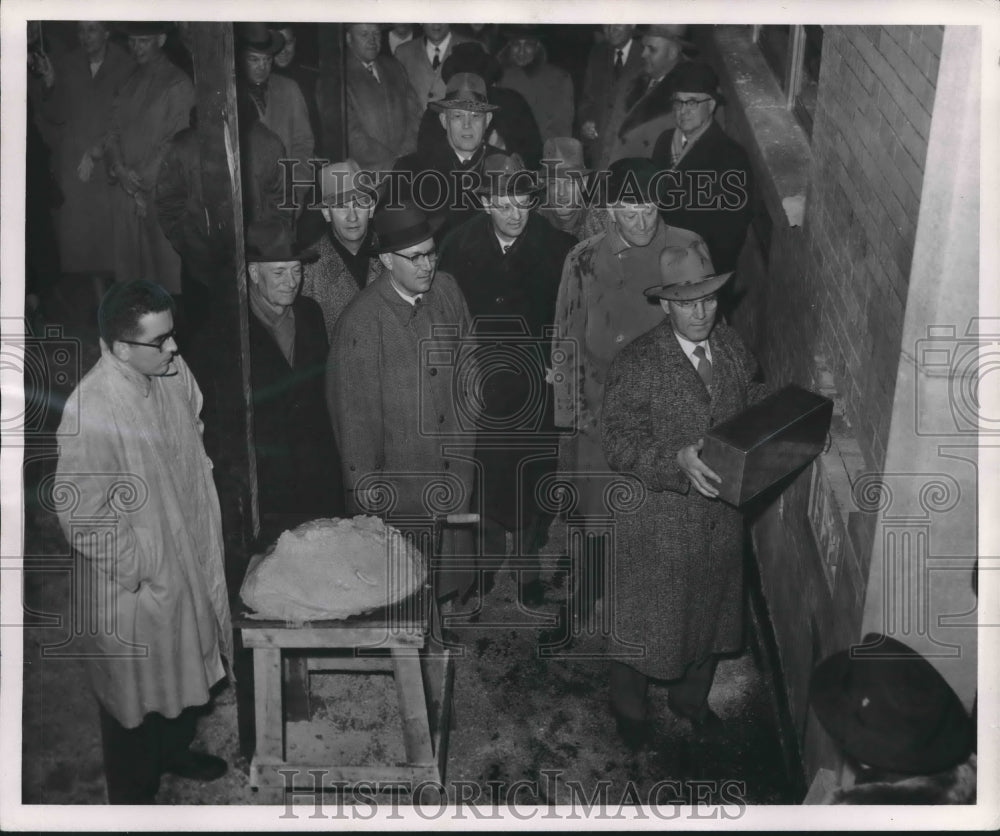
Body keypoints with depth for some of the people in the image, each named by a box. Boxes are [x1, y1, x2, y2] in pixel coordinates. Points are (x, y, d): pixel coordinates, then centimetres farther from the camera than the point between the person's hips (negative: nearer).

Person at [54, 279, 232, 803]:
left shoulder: (172, 371, -8)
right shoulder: (90, 413, -31)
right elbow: (81, 518, -25)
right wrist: (138, 570, -17)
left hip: (191, 558, 7)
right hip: (137, 584, -7)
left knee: (189, 666, 28)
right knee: (136, 692, 14)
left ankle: (175, 750, 55)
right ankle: (133, 797, 38)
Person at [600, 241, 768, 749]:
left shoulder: (733, 349, -1)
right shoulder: (637, 364, -19)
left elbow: (755, 404, 13)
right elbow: (620, 441, -22)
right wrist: (677, 460, -36)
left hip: (721, 516, 6)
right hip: (658, 523, -5)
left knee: (711, 611, 23)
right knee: (644, 618, 12)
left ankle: (691, 698, 49)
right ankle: (629, 709, 39)